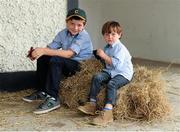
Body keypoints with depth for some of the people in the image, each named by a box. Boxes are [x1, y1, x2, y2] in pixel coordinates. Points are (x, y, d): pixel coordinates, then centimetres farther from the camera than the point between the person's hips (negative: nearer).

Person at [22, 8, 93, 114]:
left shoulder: (83, 36, -21)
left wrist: (44, 51, -38)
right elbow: (50, 48, -5)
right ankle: (42, 91, 11)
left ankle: (53, 98, -26)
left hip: (81, 65, -7)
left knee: (55, 60, -29)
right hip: (67, 64, 7)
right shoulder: (63, 33, 0)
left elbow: (69, 54, -33)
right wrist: (37, 52, -27)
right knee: (42, 58, -2)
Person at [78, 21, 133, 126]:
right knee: (97, 77, -19)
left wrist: (104, 56, -23)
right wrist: (100, 55, 12)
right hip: (110, 71, 8)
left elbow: (117, 64, -25)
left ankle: (107, 112, -43)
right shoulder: (107, 47, 16)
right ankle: (92, 104, -20)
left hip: (123, 73, -7)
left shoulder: (120, 48, -12)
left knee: (111, 84, -34)